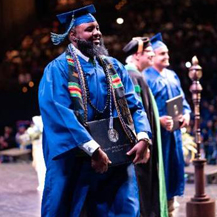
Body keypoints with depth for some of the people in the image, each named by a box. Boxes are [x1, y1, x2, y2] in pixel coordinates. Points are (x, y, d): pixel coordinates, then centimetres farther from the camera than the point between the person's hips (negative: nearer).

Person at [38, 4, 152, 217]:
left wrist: (143, 137, -11)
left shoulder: (113, 66, 12)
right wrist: (93, 149, -23)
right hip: (74, 158, -4)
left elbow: (134, 104, 7)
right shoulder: (58, 69, -6)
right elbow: (60, 113, -18)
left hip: (116, 156, 5)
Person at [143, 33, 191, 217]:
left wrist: (186, 113, -4)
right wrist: (159, 120, -26)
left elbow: (182, 99, 17)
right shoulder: (145, 77, -9)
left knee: (173, 168, 11)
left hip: (174, 131, 7)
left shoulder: (172, 76, 14)